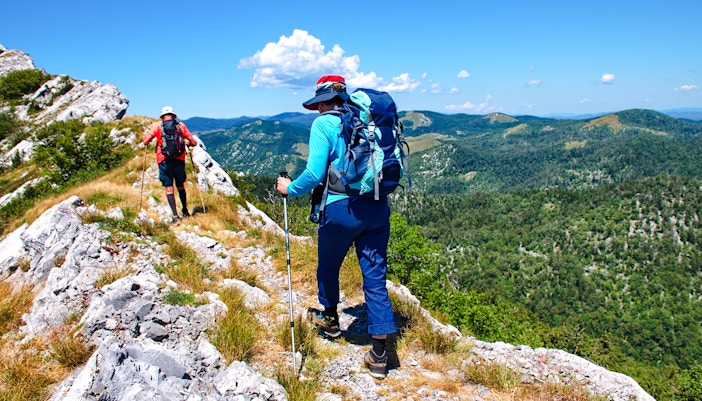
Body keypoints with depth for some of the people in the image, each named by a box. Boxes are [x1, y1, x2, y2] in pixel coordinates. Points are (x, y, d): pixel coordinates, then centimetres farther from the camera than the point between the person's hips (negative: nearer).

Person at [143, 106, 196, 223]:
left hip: (164, 160, -2)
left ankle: (175, 215, -9)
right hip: (179, 159, 2)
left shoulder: (157, 126, 3)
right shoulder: (181, 125, 6)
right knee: (180, 186, 19)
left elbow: (145, 142, -1)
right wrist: (187, 143, 28)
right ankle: (185, 211, 30)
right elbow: (194, 142, 6)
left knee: (169, 187, 1)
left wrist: (150, 137, 22)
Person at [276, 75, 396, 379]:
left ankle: (330, 319, 45)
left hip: (341, 209, -5)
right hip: (377, 208, 5)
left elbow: (314, 173, -14)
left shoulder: (323, 124, -6)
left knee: (328, 267, 22)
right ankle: (379, 354, 11)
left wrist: (290, 189, 3)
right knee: (375, 278, 8)